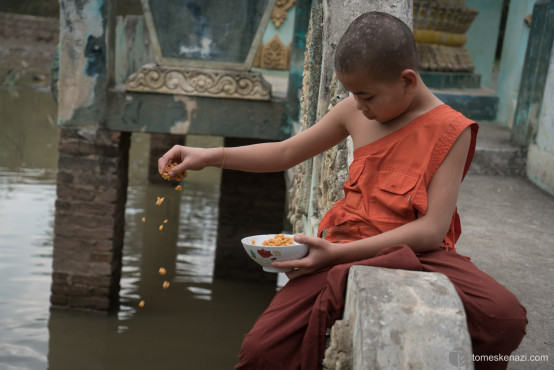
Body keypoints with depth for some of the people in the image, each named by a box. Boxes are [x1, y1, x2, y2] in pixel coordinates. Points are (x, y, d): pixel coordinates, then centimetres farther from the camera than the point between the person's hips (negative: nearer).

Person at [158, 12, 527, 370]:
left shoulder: (450, 129, -7)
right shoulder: (353, 113, 8)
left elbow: (433, 229, -14)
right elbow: (284, 154, 19)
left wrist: (339, 253, -18)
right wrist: (209, 156, 8)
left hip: (414, 252, -2)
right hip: (341, 251, 3)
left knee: (506, 316, -32)